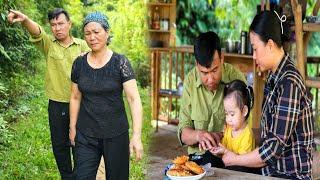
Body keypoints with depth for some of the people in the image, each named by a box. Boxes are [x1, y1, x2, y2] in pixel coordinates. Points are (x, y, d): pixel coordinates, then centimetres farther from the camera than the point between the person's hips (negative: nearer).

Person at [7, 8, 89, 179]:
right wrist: (25, 20, -46)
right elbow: (36, 31, -24)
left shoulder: (82, 45, -1)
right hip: (56, 105, 1)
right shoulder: (48, 44, -3)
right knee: (59, 145, 13)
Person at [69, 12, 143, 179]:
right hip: (85, 136, 2)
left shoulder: (120, 62, -10)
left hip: (116, 134, -2)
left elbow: (134, 99, -15)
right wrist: (72, 127, 12)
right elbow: (75, 98, 11)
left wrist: (137, 135, -22)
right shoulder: (79, 64, 1)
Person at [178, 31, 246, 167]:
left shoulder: (236, 77, -7)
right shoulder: (190, 81, -1)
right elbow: (183, 133, 2)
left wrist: (221, 136, -20)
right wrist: (198, 135, -19)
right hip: (198, 157, 2)